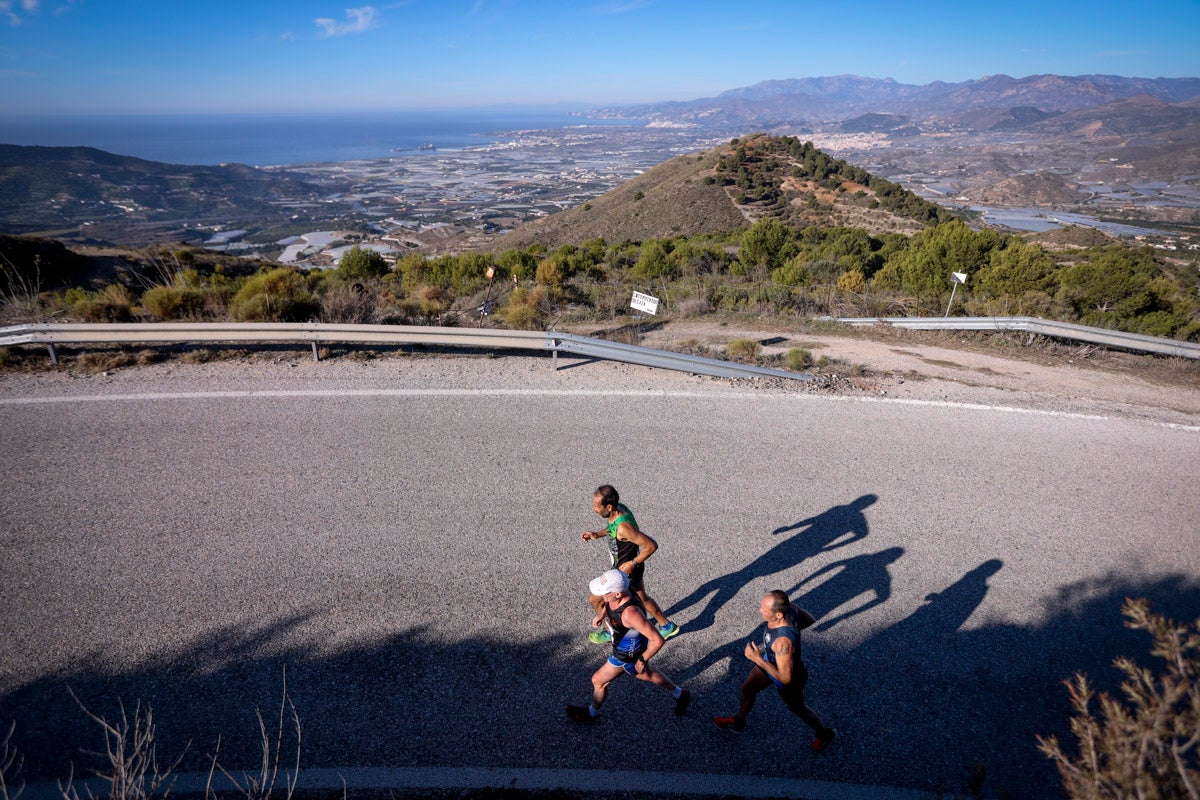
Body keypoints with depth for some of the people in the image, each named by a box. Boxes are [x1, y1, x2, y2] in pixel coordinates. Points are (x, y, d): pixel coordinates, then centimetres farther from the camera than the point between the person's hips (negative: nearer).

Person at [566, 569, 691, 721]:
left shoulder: (631, 613, -45)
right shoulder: (617, 590, -22)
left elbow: (658, 640, -38)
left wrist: (642, 660, -25)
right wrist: (600, 615, 2)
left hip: (628, 655, -7)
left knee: (598, 681, 13)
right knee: (647, 674, 31)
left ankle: (592, 713, 43)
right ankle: (680, 694, 52)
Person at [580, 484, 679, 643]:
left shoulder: (623, 527, -39)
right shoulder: (619, 508, -12)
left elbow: (651, 545, -34)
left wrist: (632, 563, -26)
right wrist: (597, 534, -2)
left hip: (626, 570, -8)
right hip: (628, 566, 8)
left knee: (595, 599, 10)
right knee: (642, 598, 28)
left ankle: (610, 632, 33)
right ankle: (667, 626, 45)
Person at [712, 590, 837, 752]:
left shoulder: (783, 642, -47)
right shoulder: (788, 607, -28)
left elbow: (785, 678, -33)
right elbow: (811, 620, -8)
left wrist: (758, 660, -30)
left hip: (788, 675, -7)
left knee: (797, 708, 25)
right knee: (747, 688, 26)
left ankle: (825, 734, 55)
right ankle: (738, 723, 55)